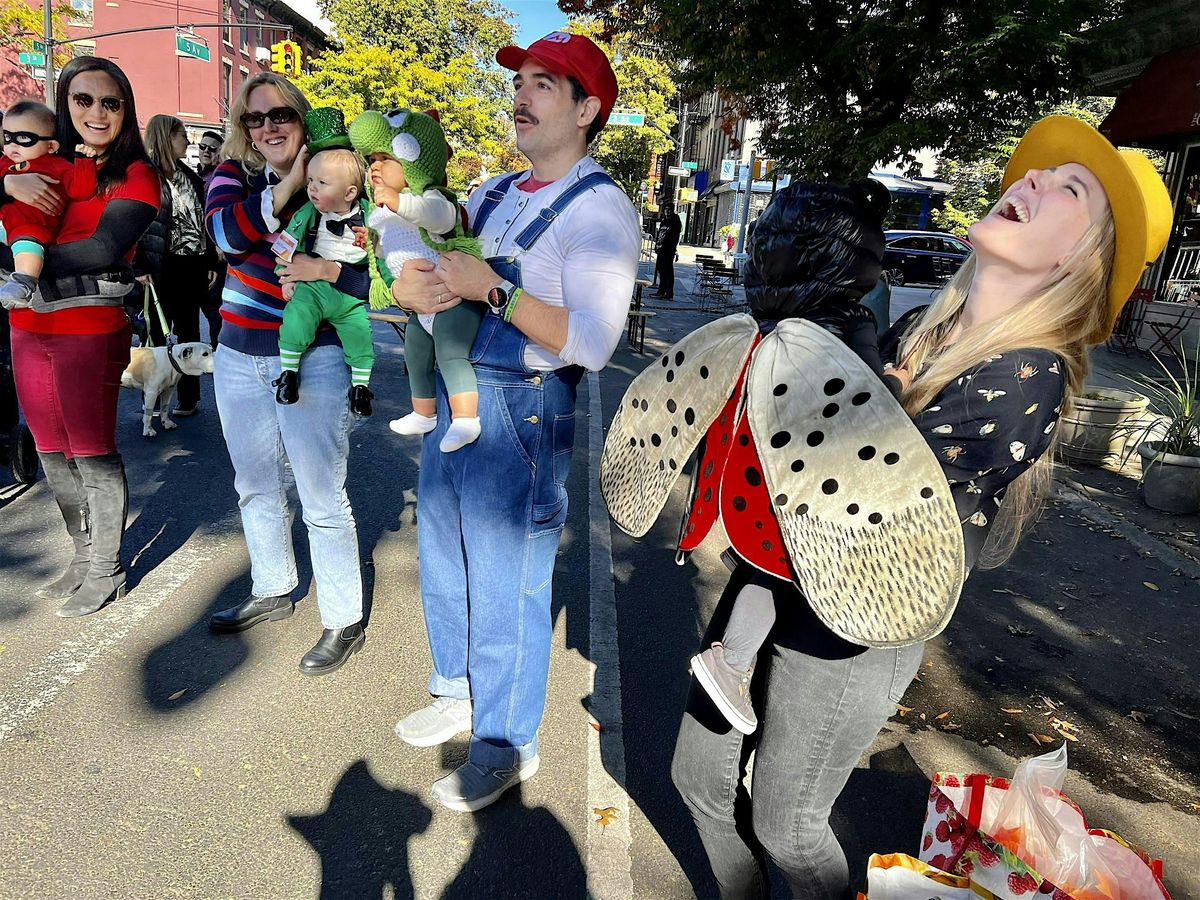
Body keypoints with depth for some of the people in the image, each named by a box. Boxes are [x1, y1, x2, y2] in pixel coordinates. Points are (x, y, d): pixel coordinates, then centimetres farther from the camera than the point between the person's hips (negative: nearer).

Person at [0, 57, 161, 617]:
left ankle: (106, 571, 17)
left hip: (91, 330, -6)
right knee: (52, 453, 13)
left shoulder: (134, 175, -4)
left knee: (92, 454, 1)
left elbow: (105, 249, -17)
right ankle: (84, 555, 29)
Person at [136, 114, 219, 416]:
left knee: (189, 332, 8)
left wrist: (211, 263, 9)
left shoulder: (191, 177, 14)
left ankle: (188, 398, 16)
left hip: (193, 265, 5)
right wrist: (140, 266, -14)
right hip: (160, 267, -5)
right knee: (158, 332, 3)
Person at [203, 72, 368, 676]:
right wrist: (288, 185, -18)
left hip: (312, 359, -5)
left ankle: (343, 622, 11)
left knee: (321, 496, -4)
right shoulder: (233, 173, 6)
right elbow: (226, 231, -16)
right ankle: (272, 592, 39)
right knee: (256, 486, 18)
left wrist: (328, 270, -26)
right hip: (239, 357, 6)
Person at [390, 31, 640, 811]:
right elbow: (419, 268, 12)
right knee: (445, 562, 20)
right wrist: (415, 286, -11)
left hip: (522, 413, -8)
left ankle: (508, 747, 24)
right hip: (453, 396, 8)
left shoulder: (600, 207, -10)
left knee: (506, 585, 3)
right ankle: (460, 694, 43)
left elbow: (592, 343, -22)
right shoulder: (495, 194, 15)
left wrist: (494, 290, -22)